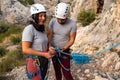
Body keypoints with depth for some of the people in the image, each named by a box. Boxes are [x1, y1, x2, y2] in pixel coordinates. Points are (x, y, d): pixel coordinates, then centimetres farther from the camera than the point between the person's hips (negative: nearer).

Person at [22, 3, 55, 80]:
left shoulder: (41, 28, 5)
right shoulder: (29, 29, -19)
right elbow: (25, 49, -23)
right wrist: (44, 54, -21)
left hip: (44, 61, 8)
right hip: (35, 63, -8)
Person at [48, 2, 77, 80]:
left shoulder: (72, 24, -18)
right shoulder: (52, 21, -10)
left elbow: (72, 40, -11)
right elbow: (50, 35, -6)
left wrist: (63, 48, -26)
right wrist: (50, 46, -25)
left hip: (65, 52, -3)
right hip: (54, 51, 3)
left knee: (66, 73, 0)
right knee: (57, 71, 18)